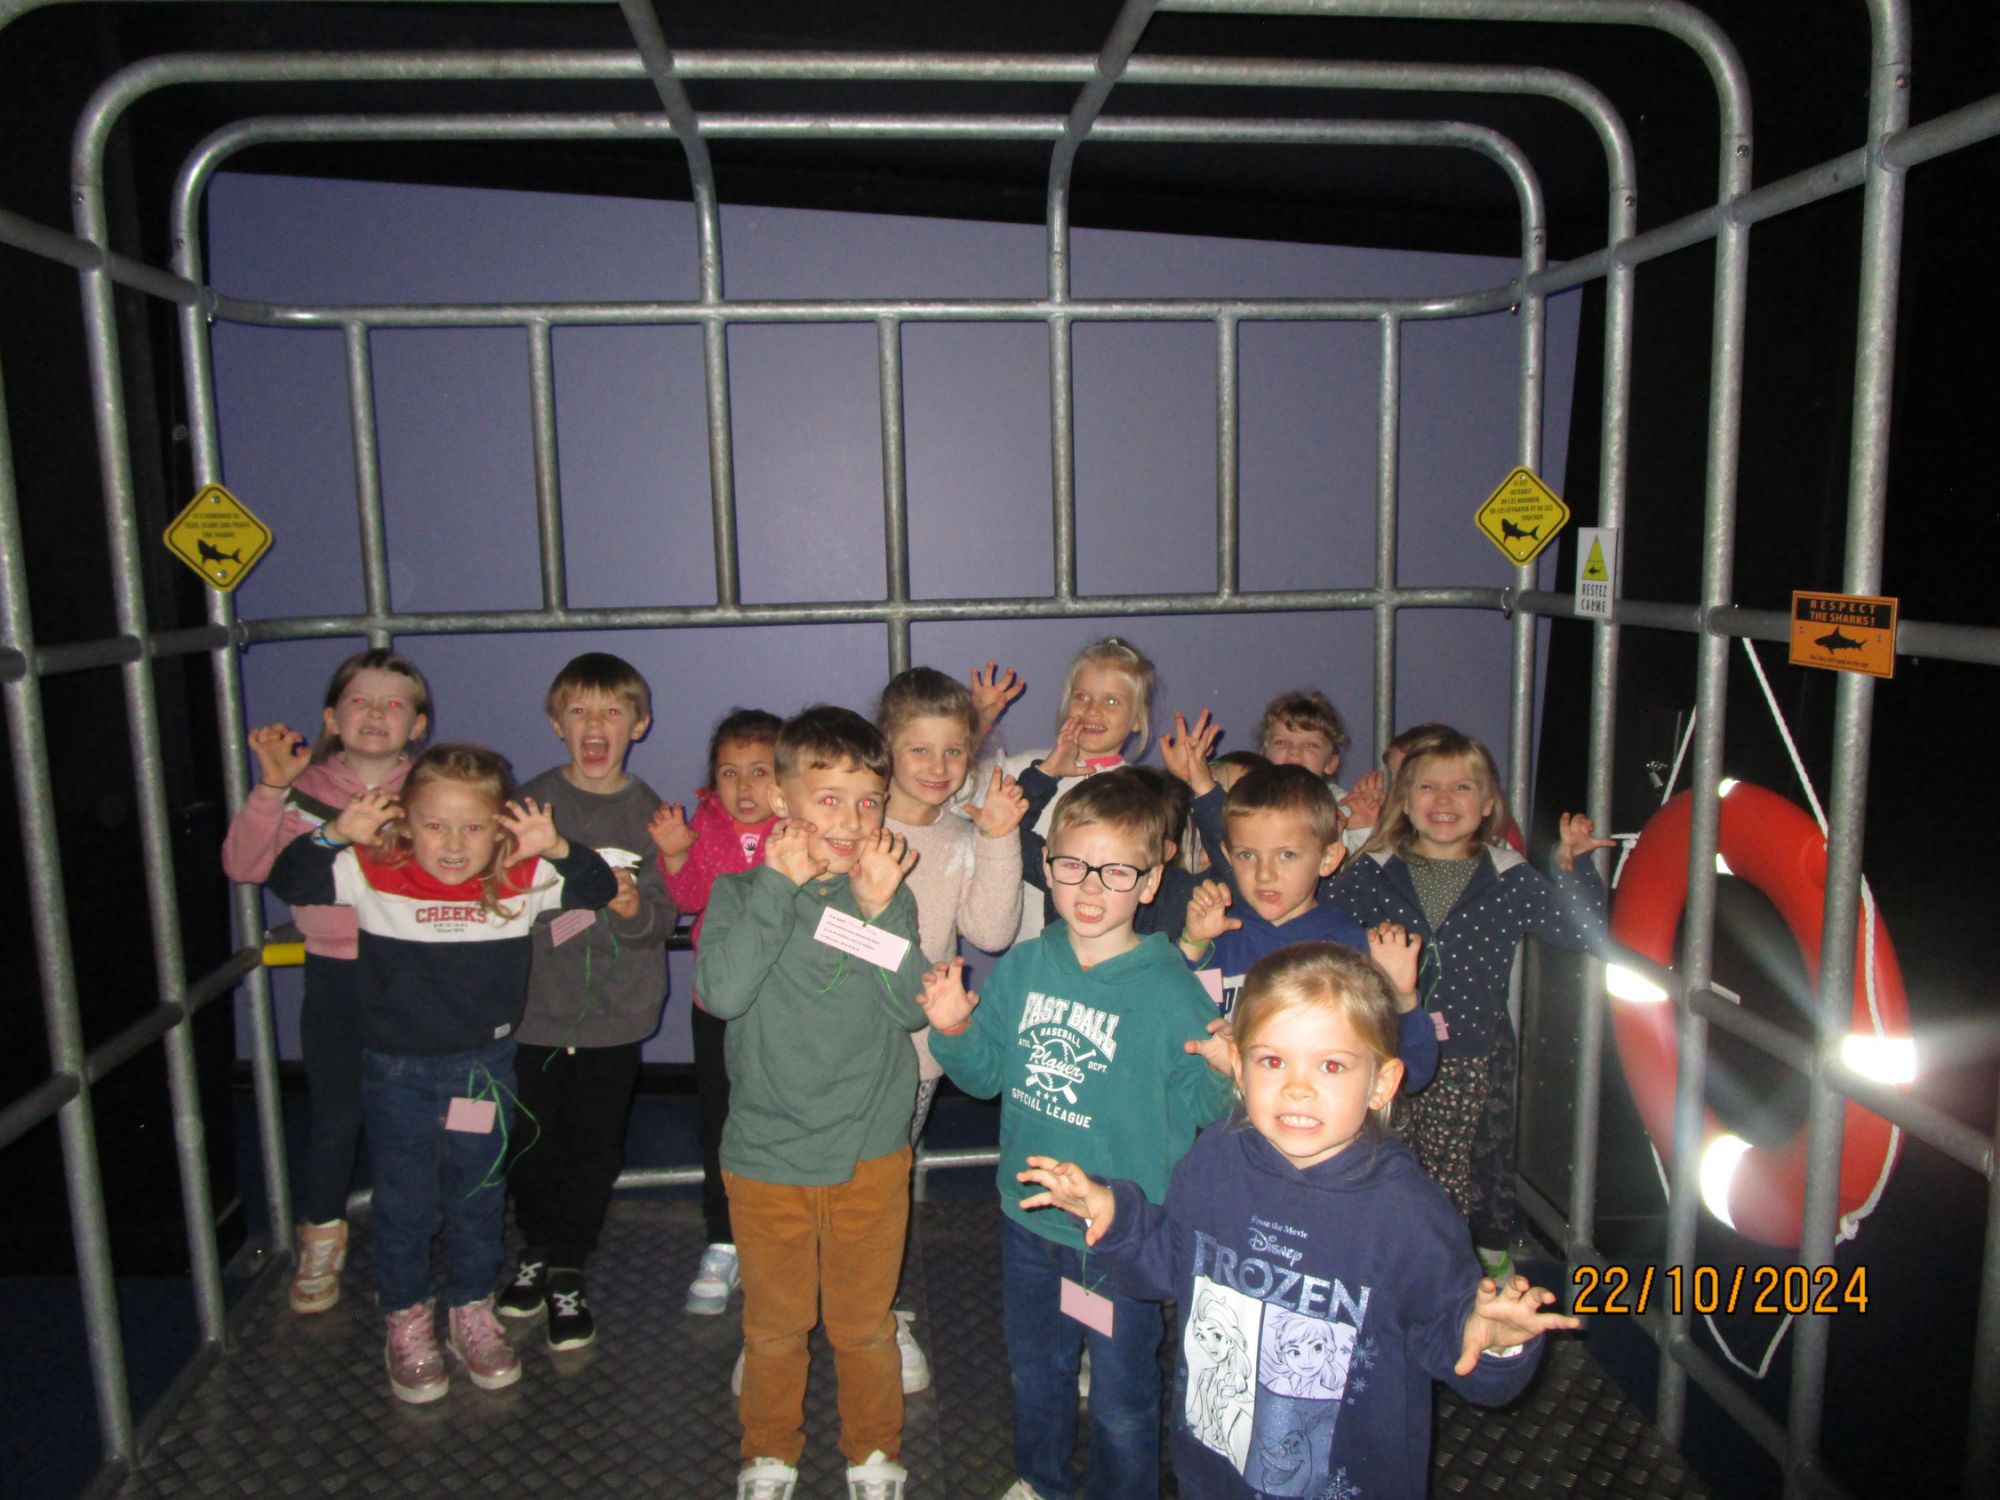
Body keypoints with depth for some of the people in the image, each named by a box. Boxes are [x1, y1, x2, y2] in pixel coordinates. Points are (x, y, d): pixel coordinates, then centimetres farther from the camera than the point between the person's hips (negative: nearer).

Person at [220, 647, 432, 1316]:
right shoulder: (304, 789, 0)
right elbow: (243, 865, -10)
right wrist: (270, 789, -21)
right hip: (334, 977, 0)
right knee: (335, 1113, 9)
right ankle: (321, 1242, 33)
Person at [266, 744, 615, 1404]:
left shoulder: (523, 881, -9)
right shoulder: (374, 875, -12)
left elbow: (600, 890, -6)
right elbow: (288, 882, -8)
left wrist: (558, 849, -24)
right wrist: (334, 834, -25)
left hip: (485, 1067, 1)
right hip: (398, 1070, -1)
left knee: (478, 1200, 16)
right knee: (404, 1205, 12)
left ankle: (472, 1311, 37)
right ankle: (407, 1321, 33)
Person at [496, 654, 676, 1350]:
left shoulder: (649, 811, -1)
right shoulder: (531, 801, 1)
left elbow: (663, 920, -5)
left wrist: (630, 905, -23)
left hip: (615, 1010, 0)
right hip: (536, 1003, 1)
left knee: (595, 1146, 7)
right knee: (533, 1139, 9)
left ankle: (568, 1267, 27)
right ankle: (536, 1250, 34)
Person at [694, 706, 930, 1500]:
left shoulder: (888, 894, -3)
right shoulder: (743, 892, -7)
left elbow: (913, 1008, -12)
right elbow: (722, 991, -24)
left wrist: (882, 909, -22)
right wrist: (779, 886, -25)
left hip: (870, 1155, 1)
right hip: (766, 1157, 0)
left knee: (865, 1325, 16)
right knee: (773, 1326, 18)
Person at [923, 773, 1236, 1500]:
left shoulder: (1170, 990, -19)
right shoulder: (1021, 967, -5)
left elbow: (1195, 1107, -14)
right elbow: (986, 1073, 4)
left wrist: (1225, 1077, -35)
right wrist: (953, 1028, -14)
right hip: (1028, 1215, 5)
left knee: (1123, 1398, 15)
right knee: (1034, 1367, 27)